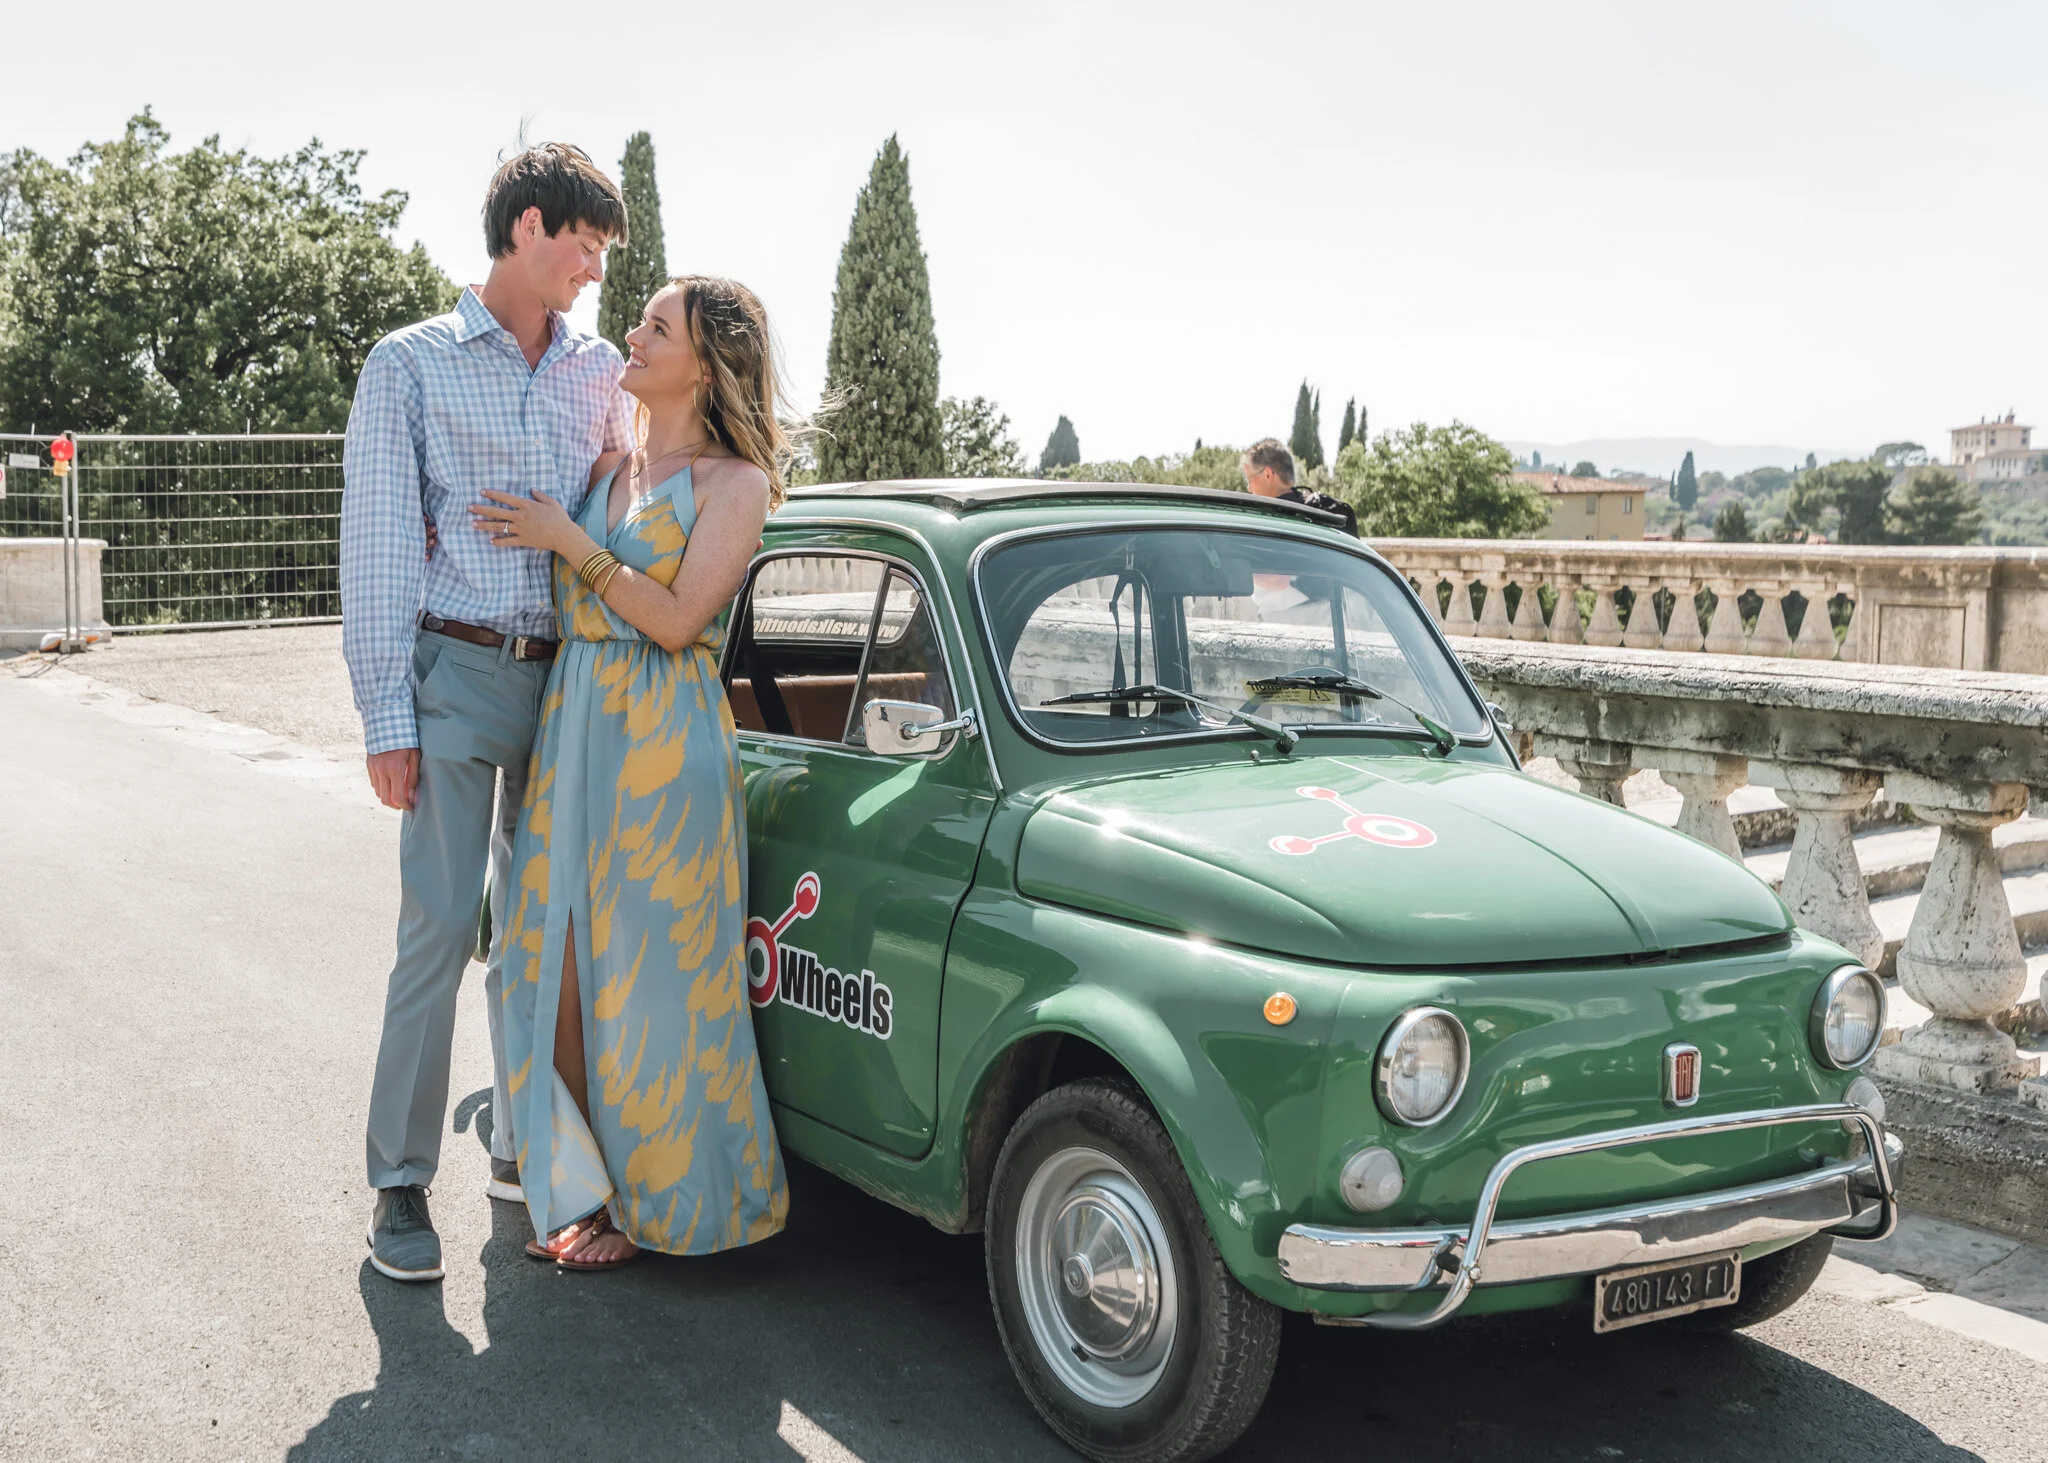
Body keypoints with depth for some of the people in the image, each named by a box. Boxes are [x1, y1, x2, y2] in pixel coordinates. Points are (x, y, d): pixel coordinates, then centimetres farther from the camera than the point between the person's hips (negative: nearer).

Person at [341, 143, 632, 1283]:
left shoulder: (601, 374, 13)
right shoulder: (411, 364, 0)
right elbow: (378, 545, -4)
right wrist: (387, 718, -10)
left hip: (569, 679, 5)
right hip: (459, 675, -4)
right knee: (441, 926, -6)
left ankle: (524, 1148, 22)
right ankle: (402, 1181, 4)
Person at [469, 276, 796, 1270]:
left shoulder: (733, 482, -5)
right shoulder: (604, 469, 13)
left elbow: (677, 620, -13)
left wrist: (568, 542, -12)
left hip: (663, 742, -6)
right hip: (571, 727, 6)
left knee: (645, 974, 1)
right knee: (560, 968, 7)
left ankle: (650, 1204, 16)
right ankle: (580, 1188, 21)